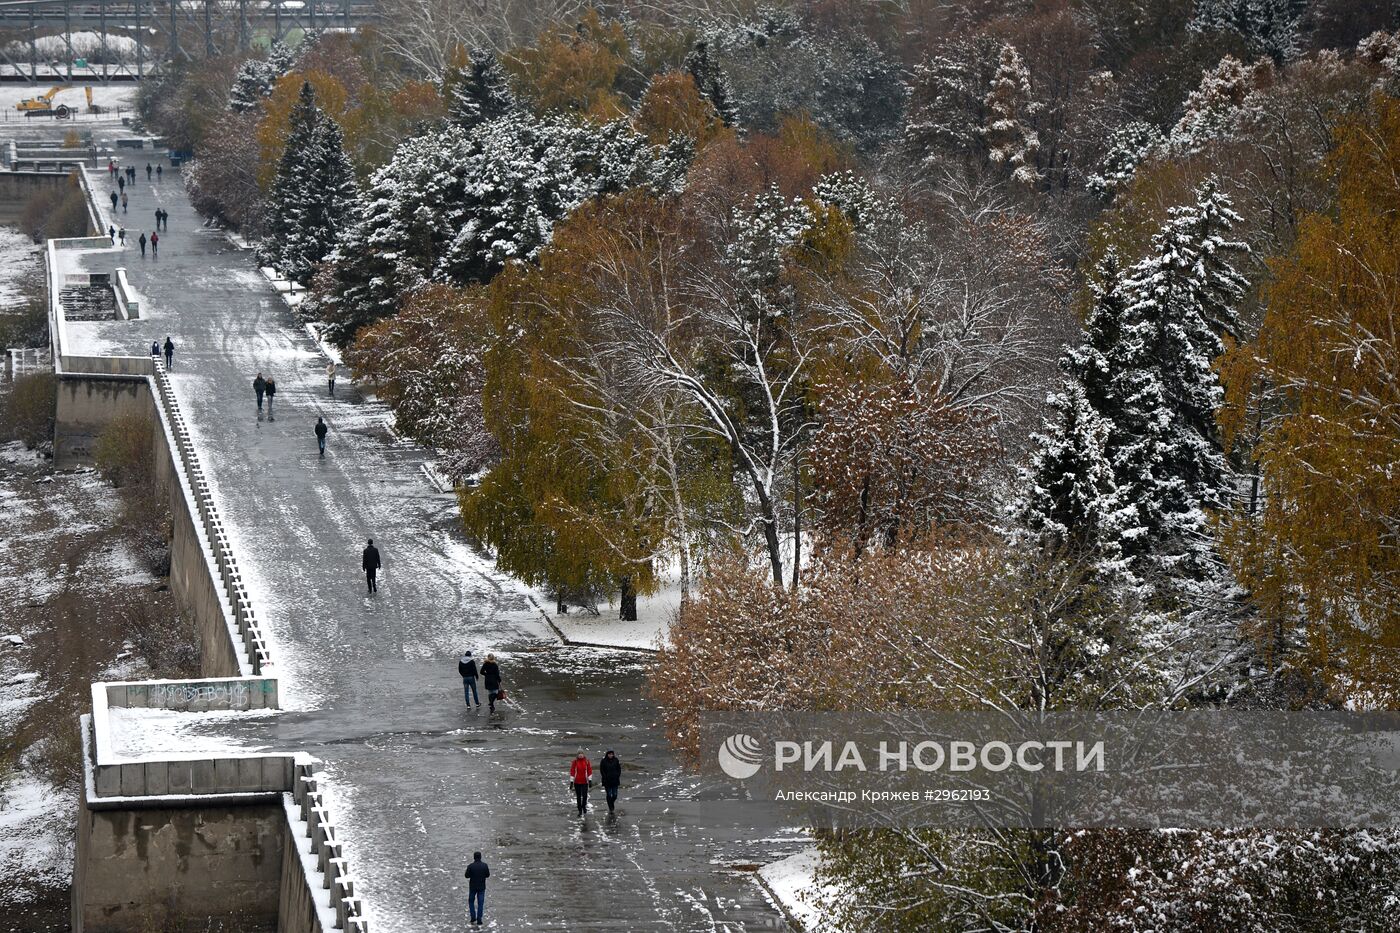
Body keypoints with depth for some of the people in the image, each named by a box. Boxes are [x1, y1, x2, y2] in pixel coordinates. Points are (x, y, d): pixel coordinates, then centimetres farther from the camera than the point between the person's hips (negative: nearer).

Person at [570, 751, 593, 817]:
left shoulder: (586, 761, 0)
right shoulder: (575, 761, -3)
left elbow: (589, 770, 3)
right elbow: (572, 771, -1)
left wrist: (590, 780, 0)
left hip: (585, 782, 0)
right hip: (577, 782, 0)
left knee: (585, 795, -8)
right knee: (578, 796, 5)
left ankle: (584, 806, 21)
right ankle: (580, 811, 15)